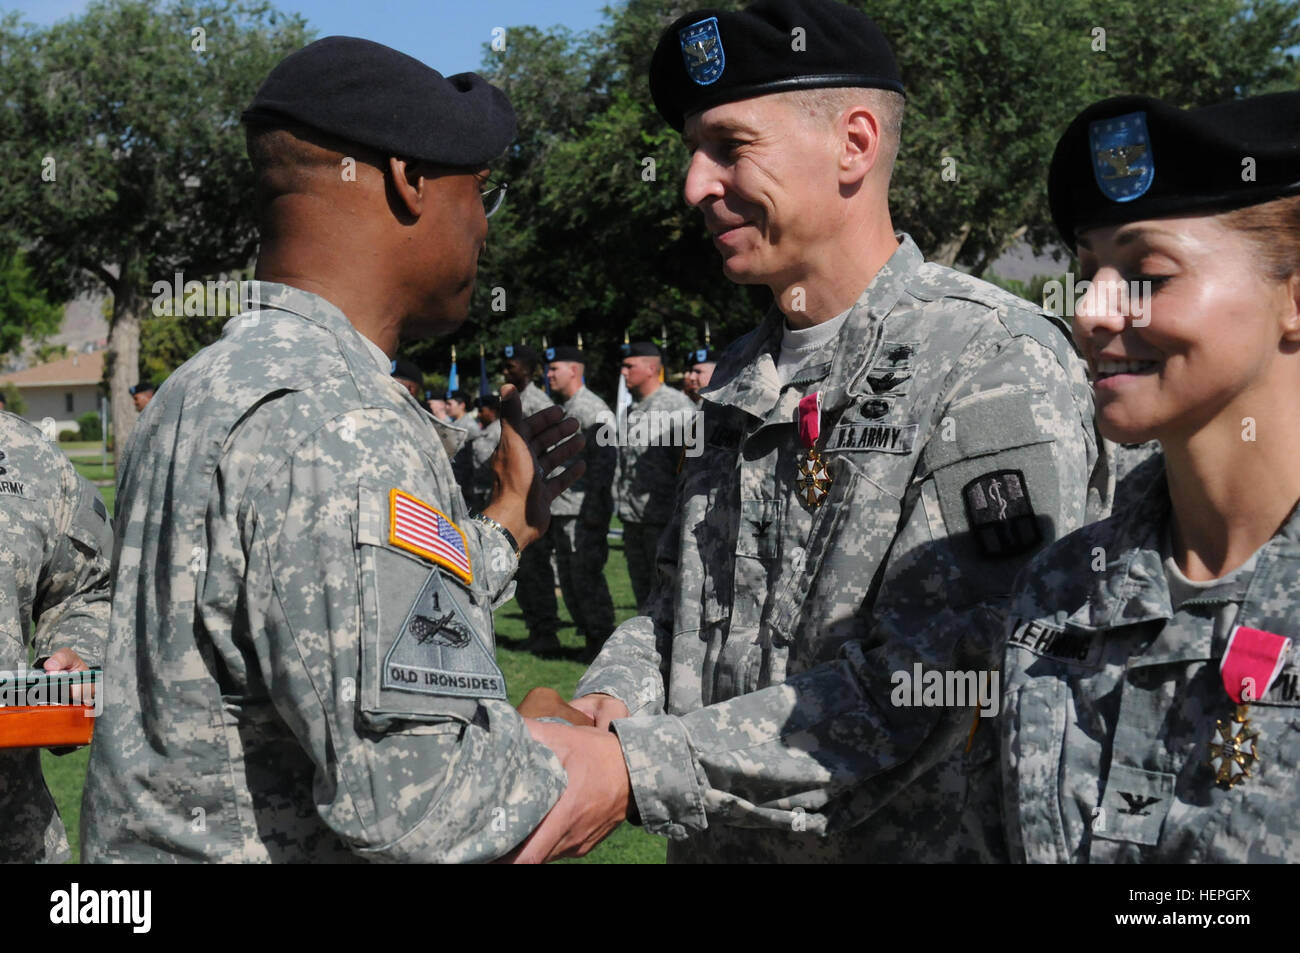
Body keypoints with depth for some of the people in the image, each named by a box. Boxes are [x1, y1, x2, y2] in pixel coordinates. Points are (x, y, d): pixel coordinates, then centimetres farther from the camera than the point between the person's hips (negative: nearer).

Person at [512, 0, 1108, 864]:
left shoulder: (1001, 365, -17)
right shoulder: (743, 379, 7)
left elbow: (932, 690, -25)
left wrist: (634, 771, -28)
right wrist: (604, 706, -10)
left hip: (919, 842, -6)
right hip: (714, 844, 7)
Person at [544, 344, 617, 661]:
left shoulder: (593, 410, -11)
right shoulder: (562, 411, 19)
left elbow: (605, 460, -18)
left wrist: (595, 509, -22)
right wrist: (549, 510, 20)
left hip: (584, 513, -10)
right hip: (561, 513, 10)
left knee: (587, 577, -8)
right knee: (569, 579, 11)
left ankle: (603, 643, 0)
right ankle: (589, 640, 19)